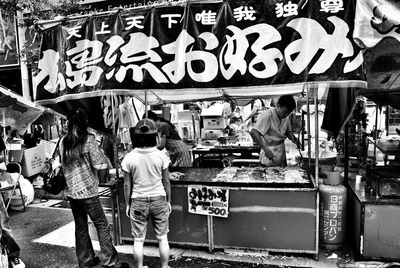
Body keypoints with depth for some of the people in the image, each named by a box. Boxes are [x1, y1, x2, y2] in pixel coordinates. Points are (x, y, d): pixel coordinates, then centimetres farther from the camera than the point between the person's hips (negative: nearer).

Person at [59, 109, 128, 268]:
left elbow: (63, 164, 11)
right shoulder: (88, 140, -14)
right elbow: (100, 166, -14)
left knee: (80, 226, 16)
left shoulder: (63, 142, 3)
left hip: (71, 191, 6)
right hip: (87, 191, -6)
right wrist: (100, 178, 4)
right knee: (102, 225, 4)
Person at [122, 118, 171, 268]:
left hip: (138, 201, 0)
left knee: (138, 240, 16)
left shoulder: (129, 158, -11)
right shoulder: (161, 156, -10)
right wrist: (168, 201, 10)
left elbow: (127, 185, -5)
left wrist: (127, 204, 8)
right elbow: (166, 182, -3)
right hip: (159, 199, 1)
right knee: (162, 238, 16)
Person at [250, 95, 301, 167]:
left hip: (281, 154, 7)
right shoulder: (267, 115, -19)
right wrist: (265, 149, -35)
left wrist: (294, 139, -2)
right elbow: (253, 132, -28)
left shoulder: (286, 117, 4)